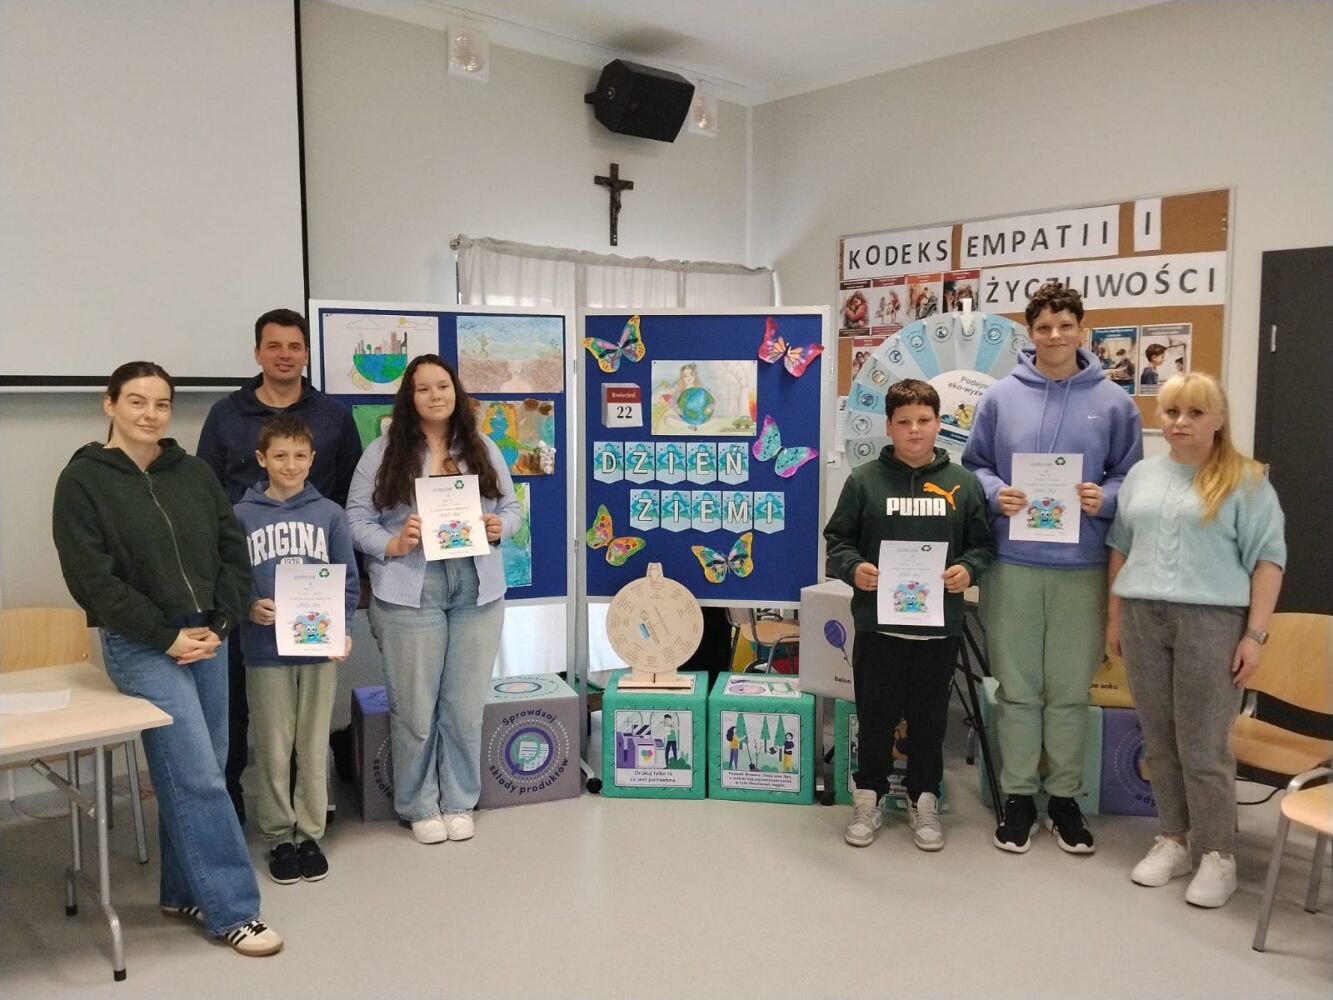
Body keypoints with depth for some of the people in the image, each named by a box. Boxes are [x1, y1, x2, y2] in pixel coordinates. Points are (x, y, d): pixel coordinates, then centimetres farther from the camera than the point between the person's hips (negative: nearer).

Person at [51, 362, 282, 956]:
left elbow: (233, 551, 10)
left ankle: (184, 891, 25)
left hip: (208, 639, 5)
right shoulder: (83, 481, -5)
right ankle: (232, 909, 3)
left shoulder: (193, 473, 8)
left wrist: (219, 625, -2)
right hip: (142, 647, -5)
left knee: (193, 773, 10)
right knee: (198, 779, -7)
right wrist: (167, 637, -13)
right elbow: (92, 577, -11)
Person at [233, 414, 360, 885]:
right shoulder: (242, 516, -1)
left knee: (313, 749, 10)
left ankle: (310, 834, 24)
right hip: (265, 651, -1)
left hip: (320, 650, 1)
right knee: (273, 751, 9)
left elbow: (349, 580, 3)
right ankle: (278, 837, 23)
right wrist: (250, 608, -16)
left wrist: (341, 629, -9)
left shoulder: (330, 514, 2)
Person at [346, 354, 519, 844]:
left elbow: (511, 507, 14)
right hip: (409, 593, -2)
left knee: (465, 706, 8)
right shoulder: (383, 452, 1)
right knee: (415, 708, 5)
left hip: (477, 592, 3)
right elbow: (357, 518, -1)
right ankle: (419, 806, 23)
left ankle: (458, 802, 24)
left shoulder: (483, 449, 11)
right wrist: (393, 546, -17)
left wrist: (499, 526, -7)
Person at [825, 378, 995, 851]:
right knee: (875, 716, 10)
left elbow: (983, 543, 8)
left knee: (930, 718, 13)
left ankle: (924, 800, 31)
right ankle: (869, 797, 28)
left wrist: (968, 568, -11)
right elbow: (837, 539, 3)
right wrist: (853, 567, -16)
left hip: (940, 625, 1)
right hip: (877, 623, -1)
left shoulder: (962, 482, 3)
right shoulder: (864, 479, -1)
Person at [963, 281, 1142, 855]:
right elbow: (973, 466, 8)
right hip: (1012, 563, 0)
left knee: (1070, 689, 10)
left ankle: (1065, 796, 25)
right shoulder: (1000, 397, 2)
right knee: (1017, 687, 9)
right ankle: (1018, 795, 22)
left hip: (1081, 566, 0)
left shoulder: (1114, 402, 2)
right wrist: (995, 493, -12)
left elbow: (1131, 477, 8)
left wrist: (1105, 498, -13)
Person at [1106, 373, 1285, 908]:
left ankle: (1218, 855, 14)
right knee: (1159, 742, 11)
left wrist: (1255, 633, -9)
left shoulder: (1245, 481, -2)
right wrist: (1114, 617, 13)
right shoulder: (1141, 476, 12)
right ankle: (1172, 840, 24)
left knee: (1203, 747, -1)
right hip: (1142, 618, 5)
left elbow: (1267, 560, -4)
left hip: (1212, 621, -4)